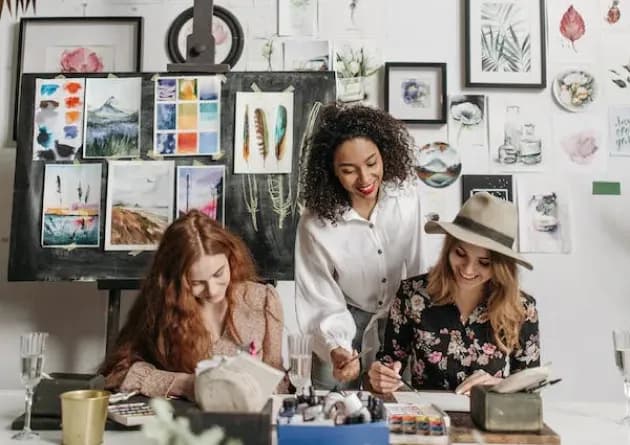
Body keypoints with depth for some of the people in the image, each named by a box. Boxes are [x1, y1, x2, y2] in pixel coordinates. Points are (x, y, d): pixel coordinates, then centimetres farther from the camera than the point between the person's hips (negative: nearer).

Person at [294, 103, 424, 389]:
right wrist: (336, 350, -37)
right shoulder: (316, 223, -26)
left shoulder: (406, 195, -19)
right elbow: (323, 304, -19)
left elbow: (413, 267, -5)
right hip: (346, 324, -2)